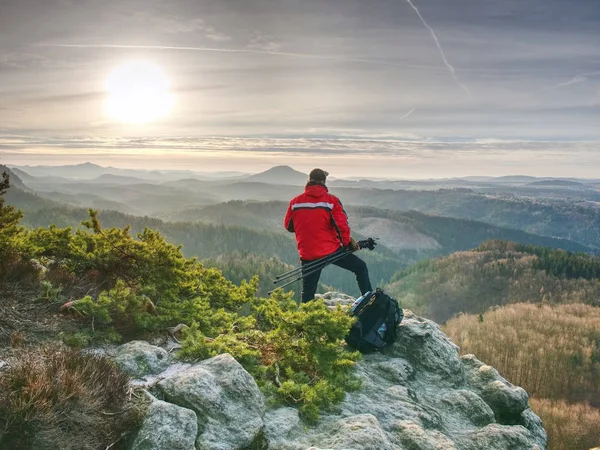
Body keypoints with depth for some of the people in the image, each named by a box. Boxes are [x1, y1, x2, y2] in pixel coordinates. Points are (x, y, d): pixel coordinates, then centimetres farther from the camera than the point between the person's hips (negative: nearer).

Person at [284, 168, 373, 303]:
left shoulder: (295, 202, 0)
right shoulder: (331, 200, -7)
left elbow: (288, 226, 11)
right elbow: (342, 225, -9)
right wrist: (348, 243, 5)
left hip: (307, 255, 3)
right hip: (331, 250, -2)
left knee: (308, 292, 13)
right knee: (360, 267, 16)